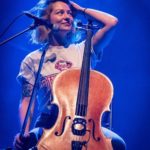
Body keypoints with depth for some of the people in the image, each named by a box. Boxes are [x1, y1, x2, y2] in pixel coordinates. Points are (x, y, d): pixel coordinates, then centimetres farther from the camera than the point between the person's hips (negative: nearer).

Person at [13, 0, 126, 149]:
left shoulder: (82, 50, 10)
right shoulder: (33, 60, 7)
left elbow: (112, 22, 0)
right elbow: (27, 100, 3)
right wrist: (25, 131, -14)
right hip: (49, 125, -1)